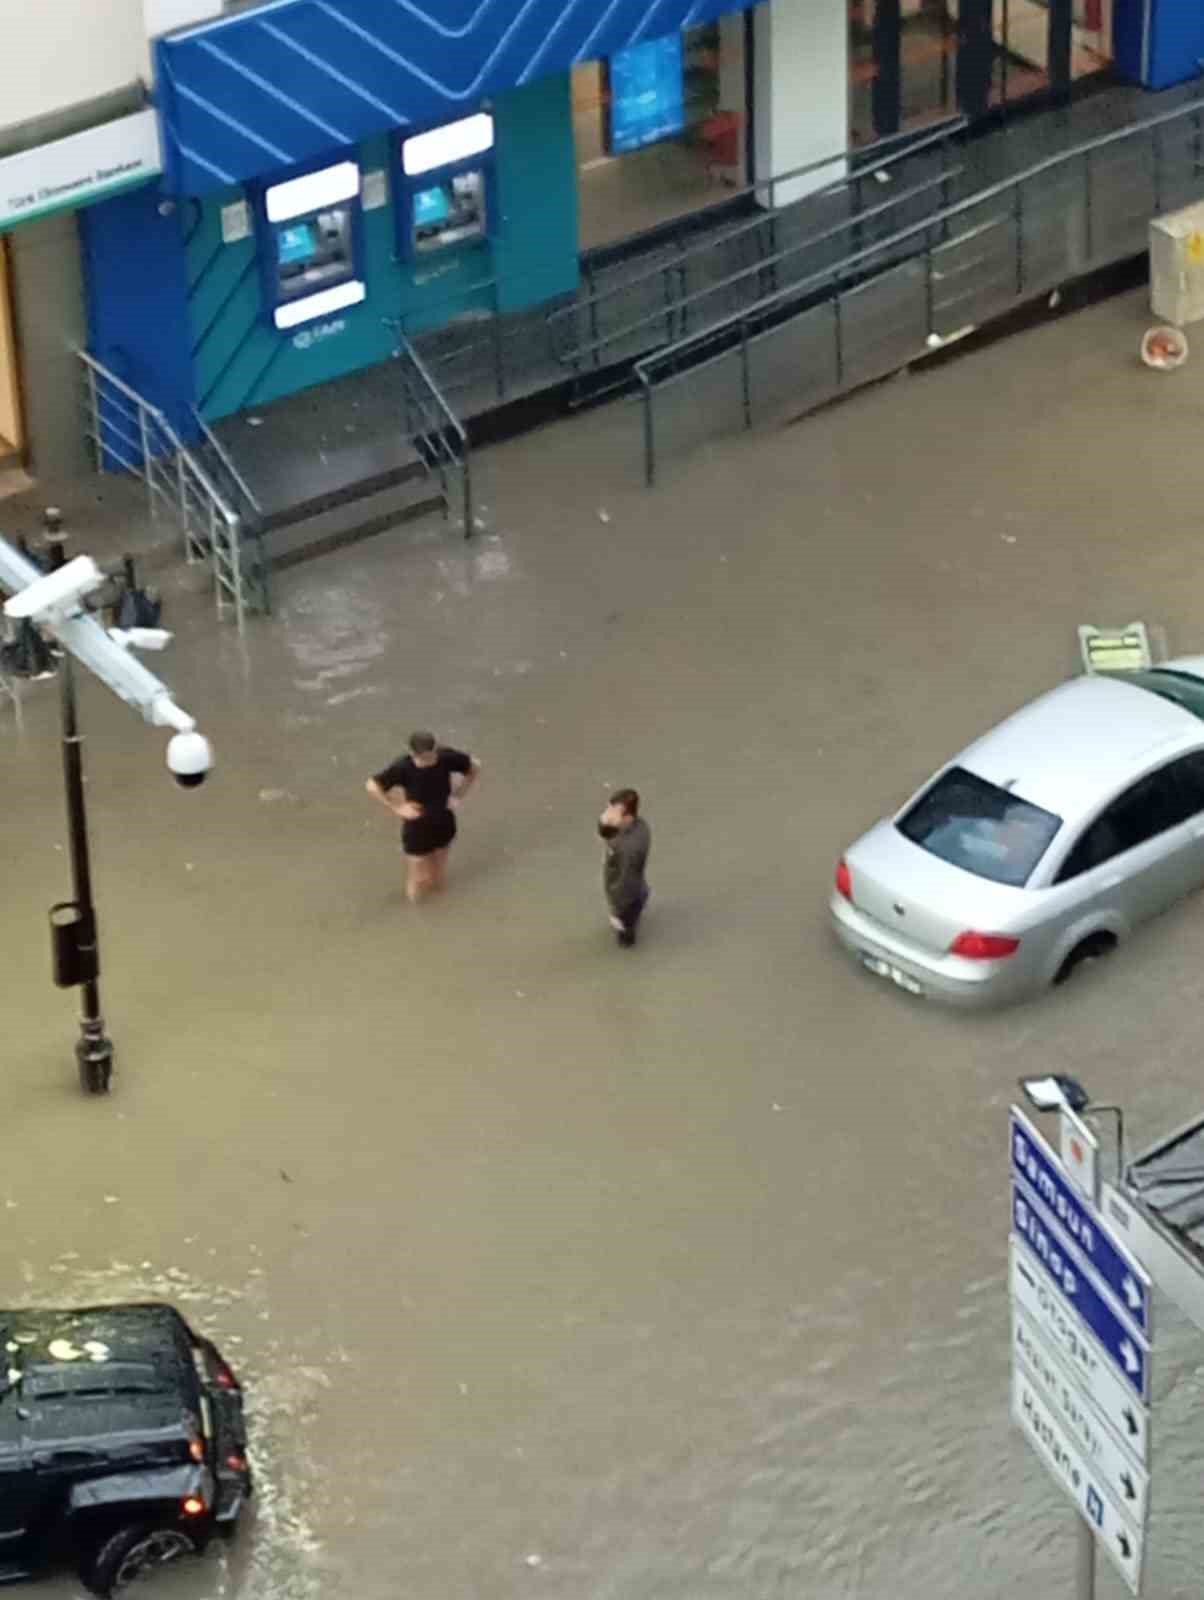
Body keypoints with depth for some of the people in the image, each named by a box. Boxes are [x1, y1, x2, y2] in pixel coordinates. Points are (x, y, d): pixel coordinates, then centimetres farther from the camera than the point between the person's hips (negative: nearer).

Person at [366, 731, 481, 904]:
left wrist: (458, 796, -5)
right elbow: (372, 786, -17)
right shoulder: (403, 767, -29)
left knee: (439, 882, 21)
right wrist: (396, 808, -16)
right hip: (417, 830, -3)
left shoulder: (447, 757, -22)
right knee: (416, 895, 6)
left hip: (444, 826, 3)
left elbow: (475, 767, -3)